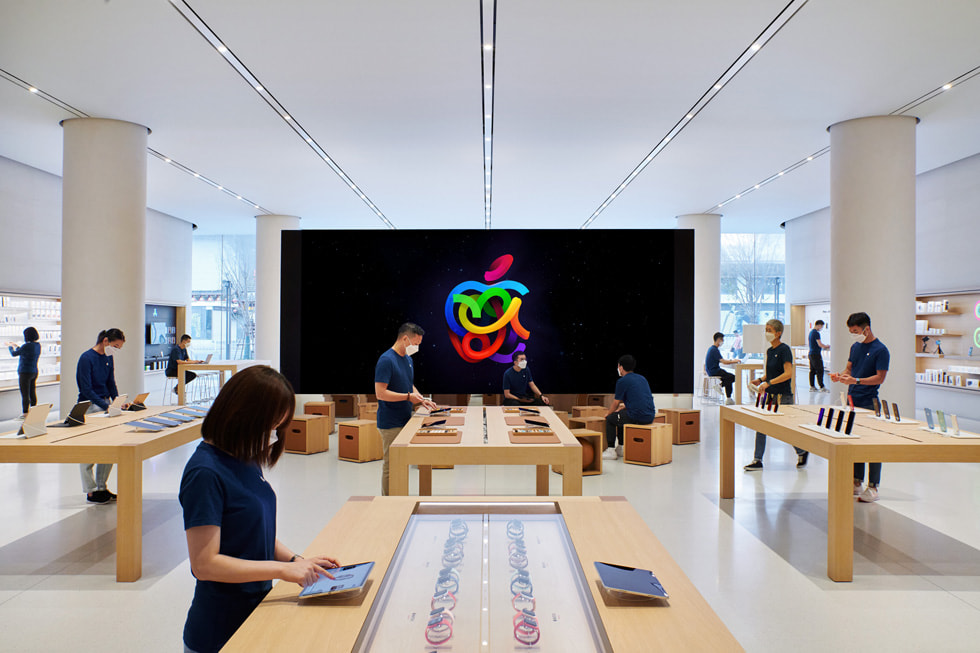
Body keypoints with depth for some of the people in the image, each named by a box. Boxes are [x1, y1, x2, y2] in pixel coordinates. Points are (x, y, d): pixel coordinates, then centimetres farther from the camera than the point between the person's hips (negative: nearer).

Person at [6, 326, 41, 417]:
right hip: (34, 372, 8)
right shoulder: (38, 345, 5)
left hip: (25, 373, -8)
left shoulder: (27, 346, -19)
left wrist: (10, 346, 14)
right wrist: (16, 346, 31)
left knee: (25, 395, -2)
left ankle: (25, 415, 2)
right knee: (33, 394, 12)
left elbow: (14, 354, -5)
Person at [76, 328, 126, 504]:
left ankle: (101, 487, 20)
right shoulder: (86, 358, -14)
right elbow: (86, 390, -17)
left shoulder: (108, 358, 8)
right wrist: (106, 406, -23)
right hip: (89, 407, -7)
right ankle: (90, 492, 10)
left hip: (105, 405, 7)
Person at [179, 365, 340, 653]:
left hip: (257, 606, 7)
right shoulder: (205, 472, -23)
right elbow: (204, 563, -23)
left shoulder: (247, 459, 1)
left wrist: (296, 559, -2)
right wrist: (283, 568, -23)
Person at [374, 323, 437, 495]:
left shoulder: (408, 359, 12)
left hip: (405, 421, 9)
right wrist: (408, 396, -21)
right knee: (391, 465, 0)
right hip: (391, 423, -9)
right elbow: (380, 392, -22)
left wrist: (421, 398, 7)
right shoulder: (386, 360, -17)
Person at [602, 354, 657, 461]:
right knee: (621, 415, 30)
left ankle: (611, 451, 10)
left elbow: (616, 403, 3)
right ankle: (621, 448, 33)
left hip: (637, 417, -8)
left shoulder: (622, 381, -4)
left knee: (610, 419, 11)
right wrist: (622, 407, 35)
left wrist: (608, 413, 21)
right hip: (650, 416, 8)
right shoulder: (642, 378, 19)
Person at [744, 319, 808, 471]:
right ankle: (757, 460, 7)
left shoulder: (784, 349, -12)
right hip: (769, 394, 8)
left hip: (783, 395, -8)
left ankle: (802, 452, 29)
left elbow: (788, 373, -20)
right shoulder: (769, 351, 12)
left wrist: (768, 382, -24)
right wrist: (760, 380, 5)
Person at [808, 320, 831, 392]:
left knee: (812, 370, 10)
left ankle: (812, 387, 12)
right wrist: (826, 346, 0)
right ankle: (822, 387, -4)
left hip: (811, 353, 9)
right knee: (820, 371, -6)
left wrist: (824, 346, 22)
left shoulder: (811, 332, 15)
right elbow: (820, 344, -17)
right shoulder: (816, 333, -15)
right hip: (816, 354, -9)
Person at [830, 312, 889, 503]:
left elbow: (880, 378, -13)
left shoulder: (880, 350, -10)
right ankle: (856, 482, 22)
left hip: (869, 403, -7)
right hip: (852, 400, 7)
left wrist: (856, 380, -23)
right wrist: (840, 376, -2)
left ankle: (873, 487, 5)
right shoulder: (855, 347, 12)